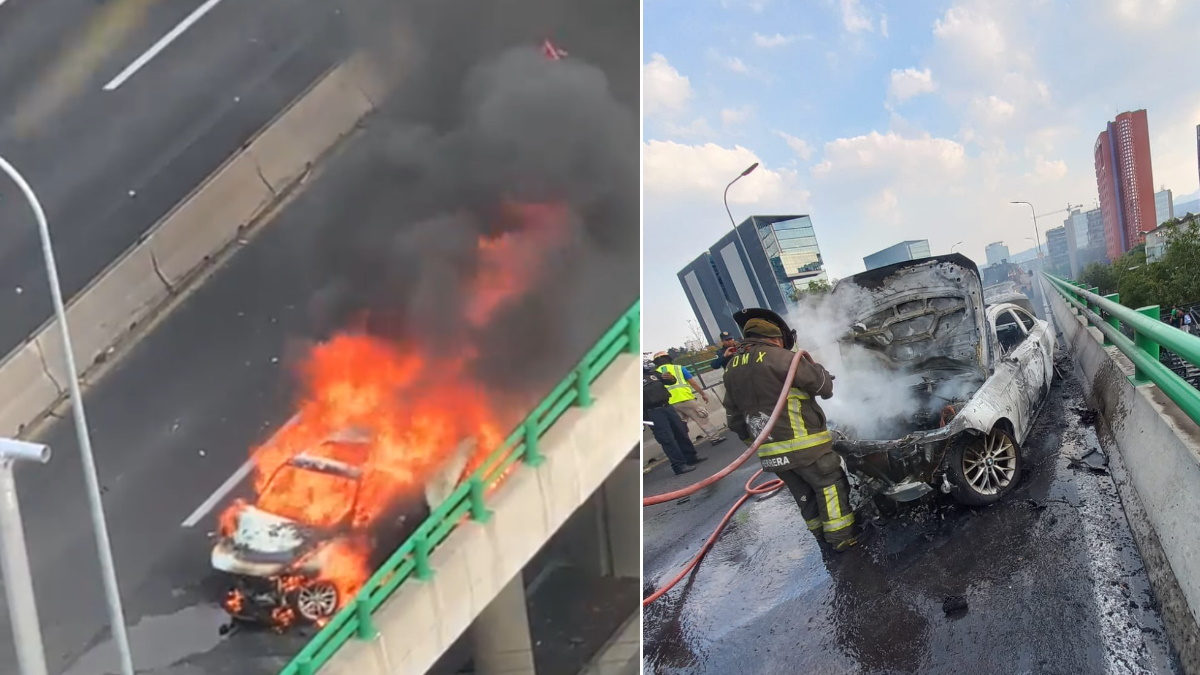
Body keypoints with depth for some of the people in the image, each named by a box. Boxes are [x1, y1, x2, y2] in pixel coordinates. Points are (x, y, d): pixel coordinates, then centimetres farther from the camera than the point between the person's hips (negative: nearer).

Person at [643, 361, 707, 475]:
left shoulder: (650, 371, 12)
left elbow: (669, 381, 18)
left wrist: (670, 378, -6)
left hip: (666, 406, 7)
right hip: (652, 412, -7)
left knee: (681, 433, 14)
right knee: (668, 439, -8)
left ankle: (691, 457, 29)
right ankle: (679, 465, -1)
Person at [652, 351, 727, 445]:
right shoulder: (678, 368, 10)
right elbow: (693, 383, 8)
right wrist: (703, 394, 15)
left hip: (670, 404, 2)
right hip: (685, 399, -2)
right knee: (702, 420, 8)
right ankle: (715, 437, 12)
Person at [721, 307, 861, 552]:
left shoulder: (732, 368, 10)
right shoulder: (778, 357, -15)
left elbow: (735, 416, 15)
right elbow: (824, 386, -9)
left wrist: (751, 441, 24)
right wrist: (813, 366, 11)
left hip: (770, 452, 7)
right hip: (803, 444, -7)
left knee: (804, 494, 20)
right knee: (830, 486, 8)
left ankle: (823, 535, 30)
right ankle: (841, 536, 13)